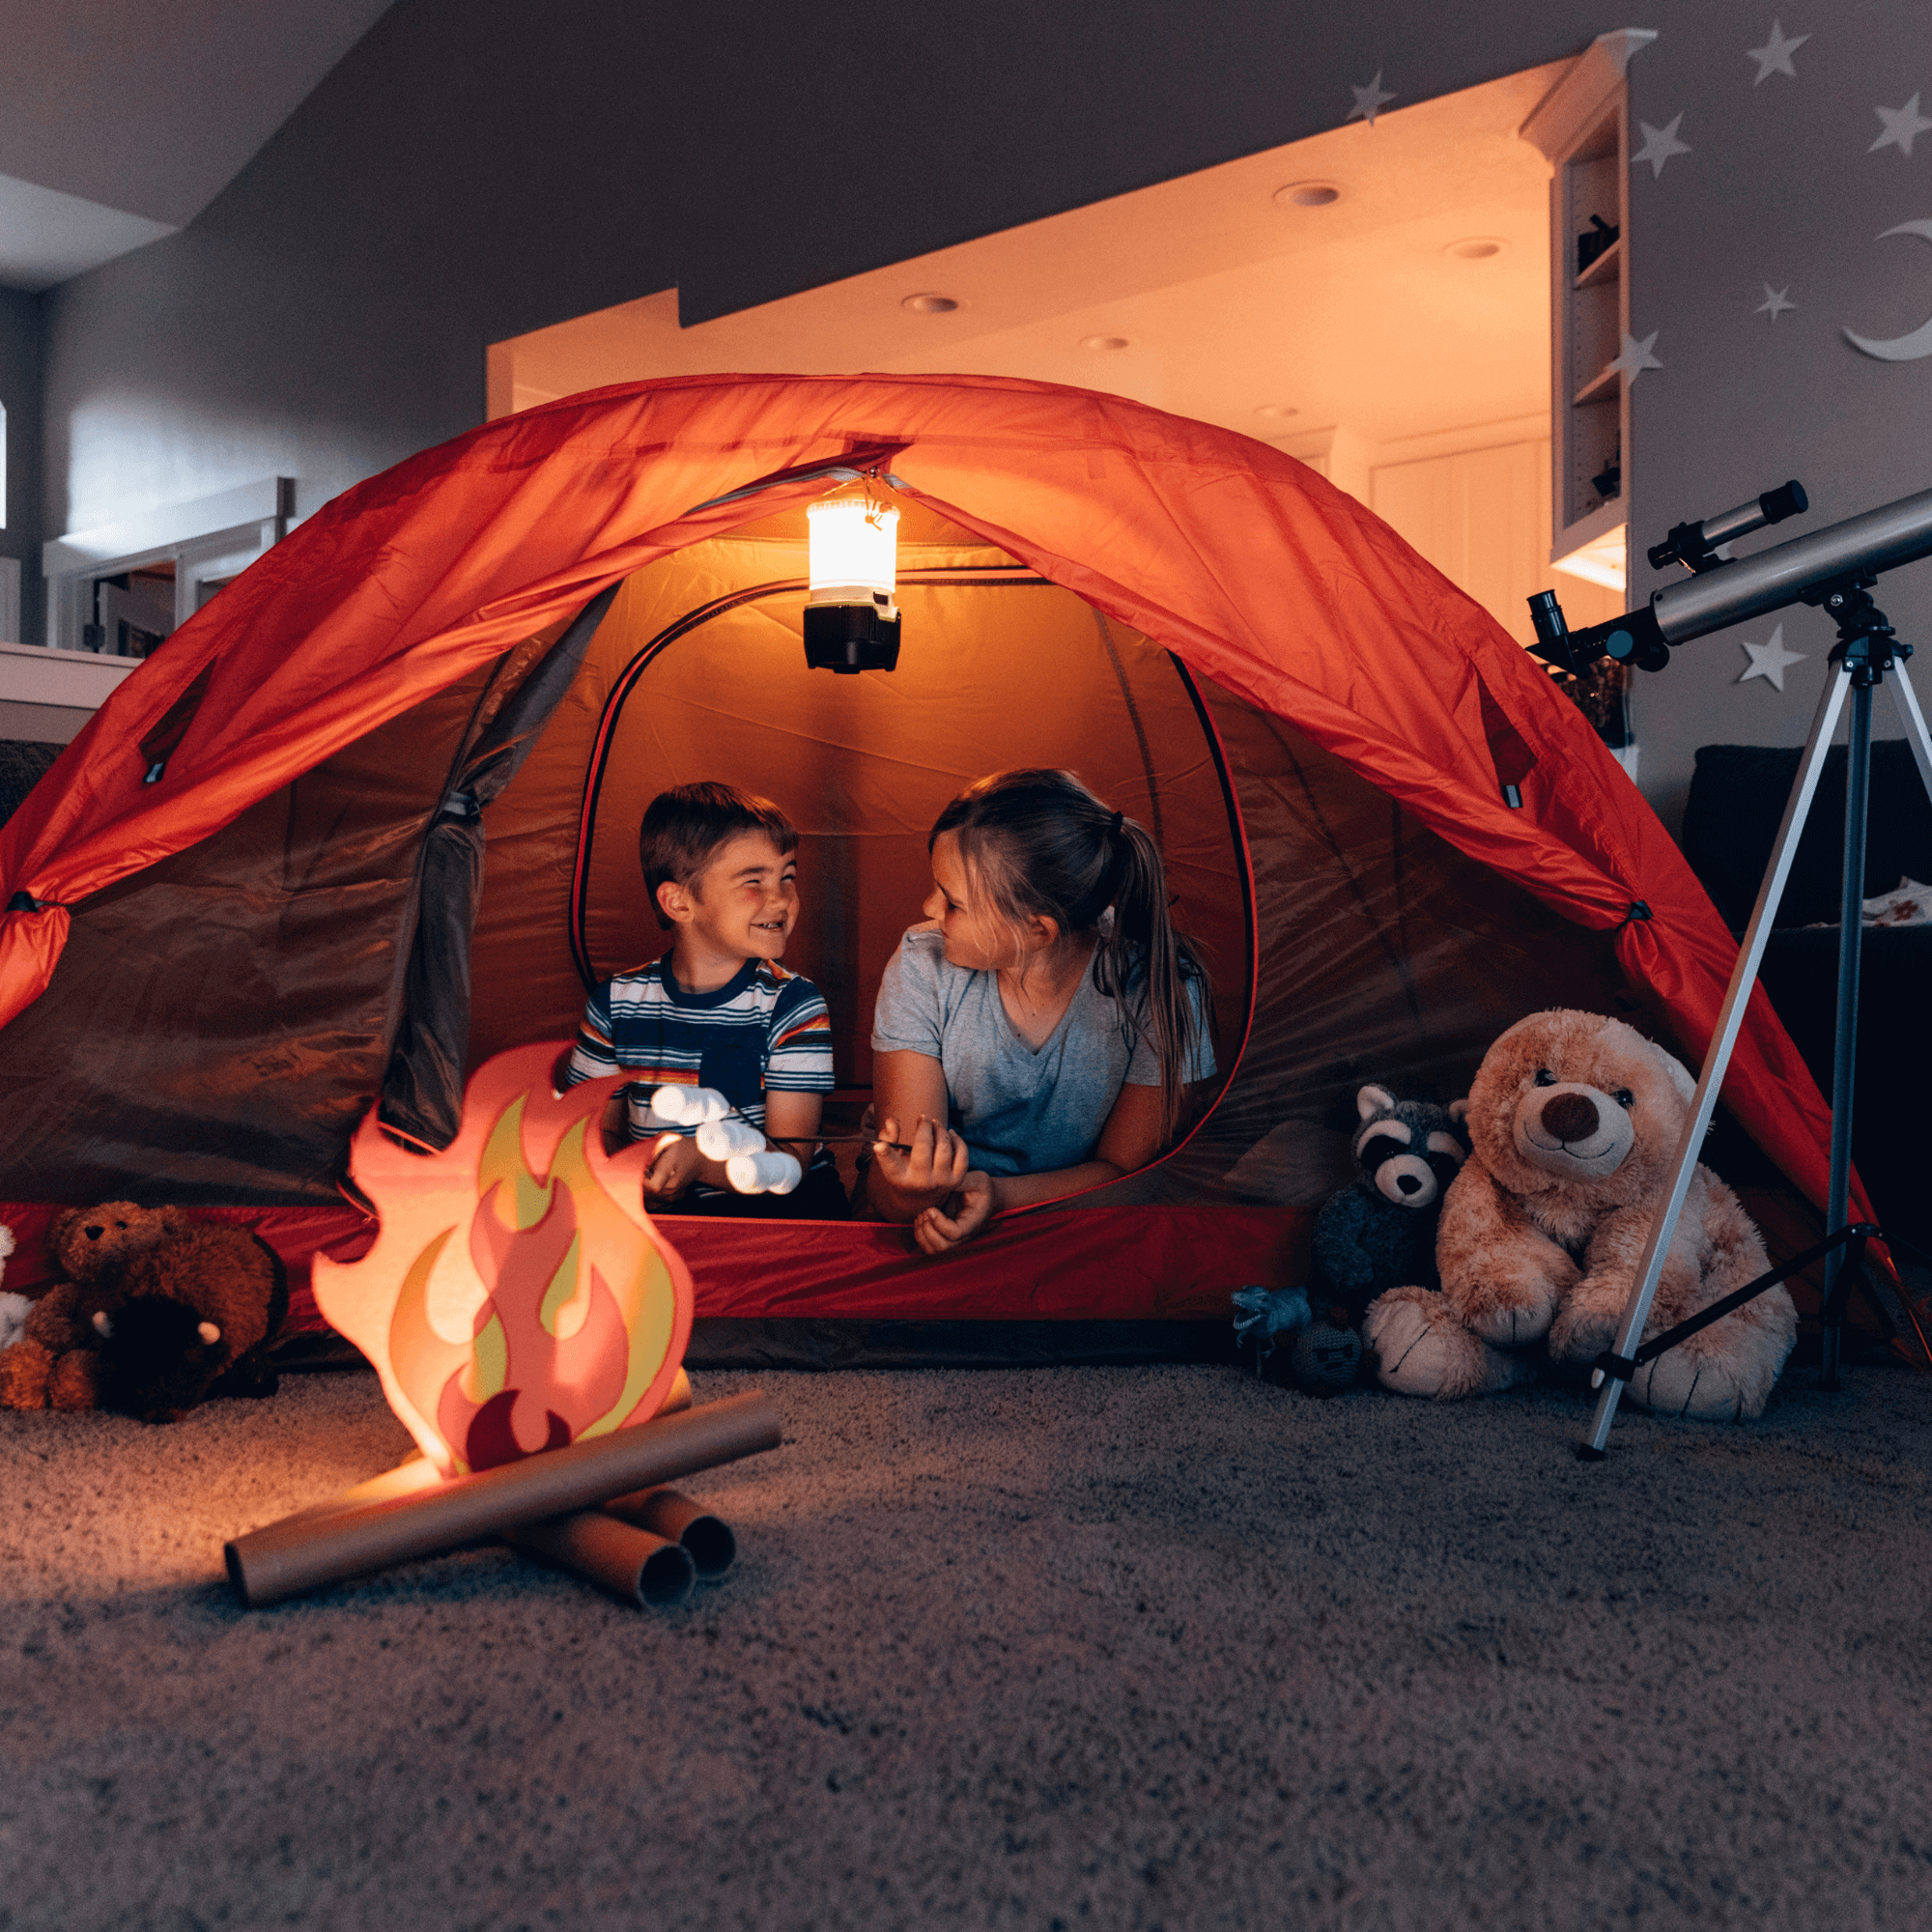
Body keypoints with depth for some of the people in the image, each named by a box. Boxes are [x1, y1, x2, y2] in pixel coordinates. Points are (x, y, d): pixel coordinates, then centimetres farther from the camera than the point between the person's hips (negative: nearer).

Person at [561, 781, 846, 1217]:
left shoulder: (792, 1005, -5)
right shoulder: (616, 1001, 3)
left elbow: (791, 1161, -12)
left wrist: (698, 1160, -34)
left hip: (774, 1206, -1)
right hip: (657, 1212, 1)